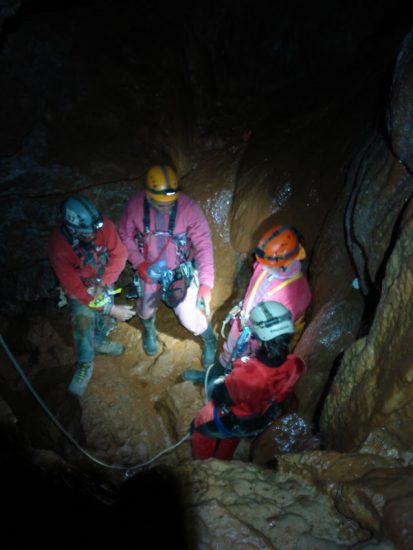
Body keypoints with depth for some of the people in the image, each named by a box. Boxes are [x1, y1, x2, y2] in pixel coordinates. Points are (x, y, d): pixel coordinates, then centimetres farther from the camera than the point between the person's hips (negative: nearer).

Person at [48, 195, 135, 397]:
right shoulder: (58, 246, -31)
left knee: (106, 316, -10)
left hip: (102, 281, 3)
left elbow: (119, 255, -16)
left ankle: (98, 342, 23)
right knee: (82, 318, -23)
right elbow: (73, 286, -28)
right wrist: (112, 309, -29)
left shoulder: (104, 226, -26)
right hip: (78, 286, -3)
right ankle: (84, 365, -1)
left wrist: (102, 283, -28)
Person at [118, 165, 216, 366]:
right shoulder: (135, 205, -21)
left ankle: (209, 341, 34)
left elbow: (204, 244, -25)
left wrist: (206, 283, -31)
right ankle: (149, 331, 62)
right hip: (149, 271, 3)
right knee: (146, 310, 22)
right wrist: (139, 264, -18)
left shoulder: (188, 207, -28)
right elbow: (126, 236, -6)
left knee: (191, 317, -2)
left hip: (181, 272, -2)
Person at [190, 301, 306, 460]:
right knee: (231, 436, 38)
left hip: (229, 423, -4)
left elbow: (218, 396, -27)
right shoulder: (295, 366, -33)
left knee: (199, 427, 30)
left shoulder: (245, 375, -48)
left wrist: (219, 382, -6)